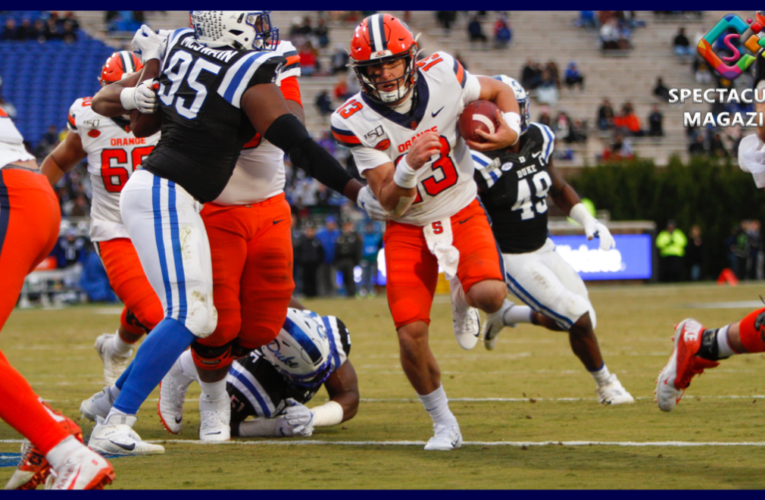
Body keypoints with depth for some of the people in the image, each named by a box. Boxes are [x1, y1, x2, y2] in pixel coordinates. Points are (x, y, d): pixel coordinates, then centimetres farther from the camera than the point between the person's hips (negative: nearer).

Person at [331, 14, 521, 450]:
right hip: (408, 230, 0)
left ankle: (463, 298, 14)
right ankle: (445, 425, 13)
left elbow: (500, 91, 6)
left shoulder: (443, 75, -16)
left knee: (490, 294, -27)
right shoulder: (356, 122, -19)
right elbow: (390, 203, -20)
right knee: (411, 335, -12)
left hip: (462, 213, 0)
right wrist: (408, 166, -41)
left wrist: (510, 129, -15)